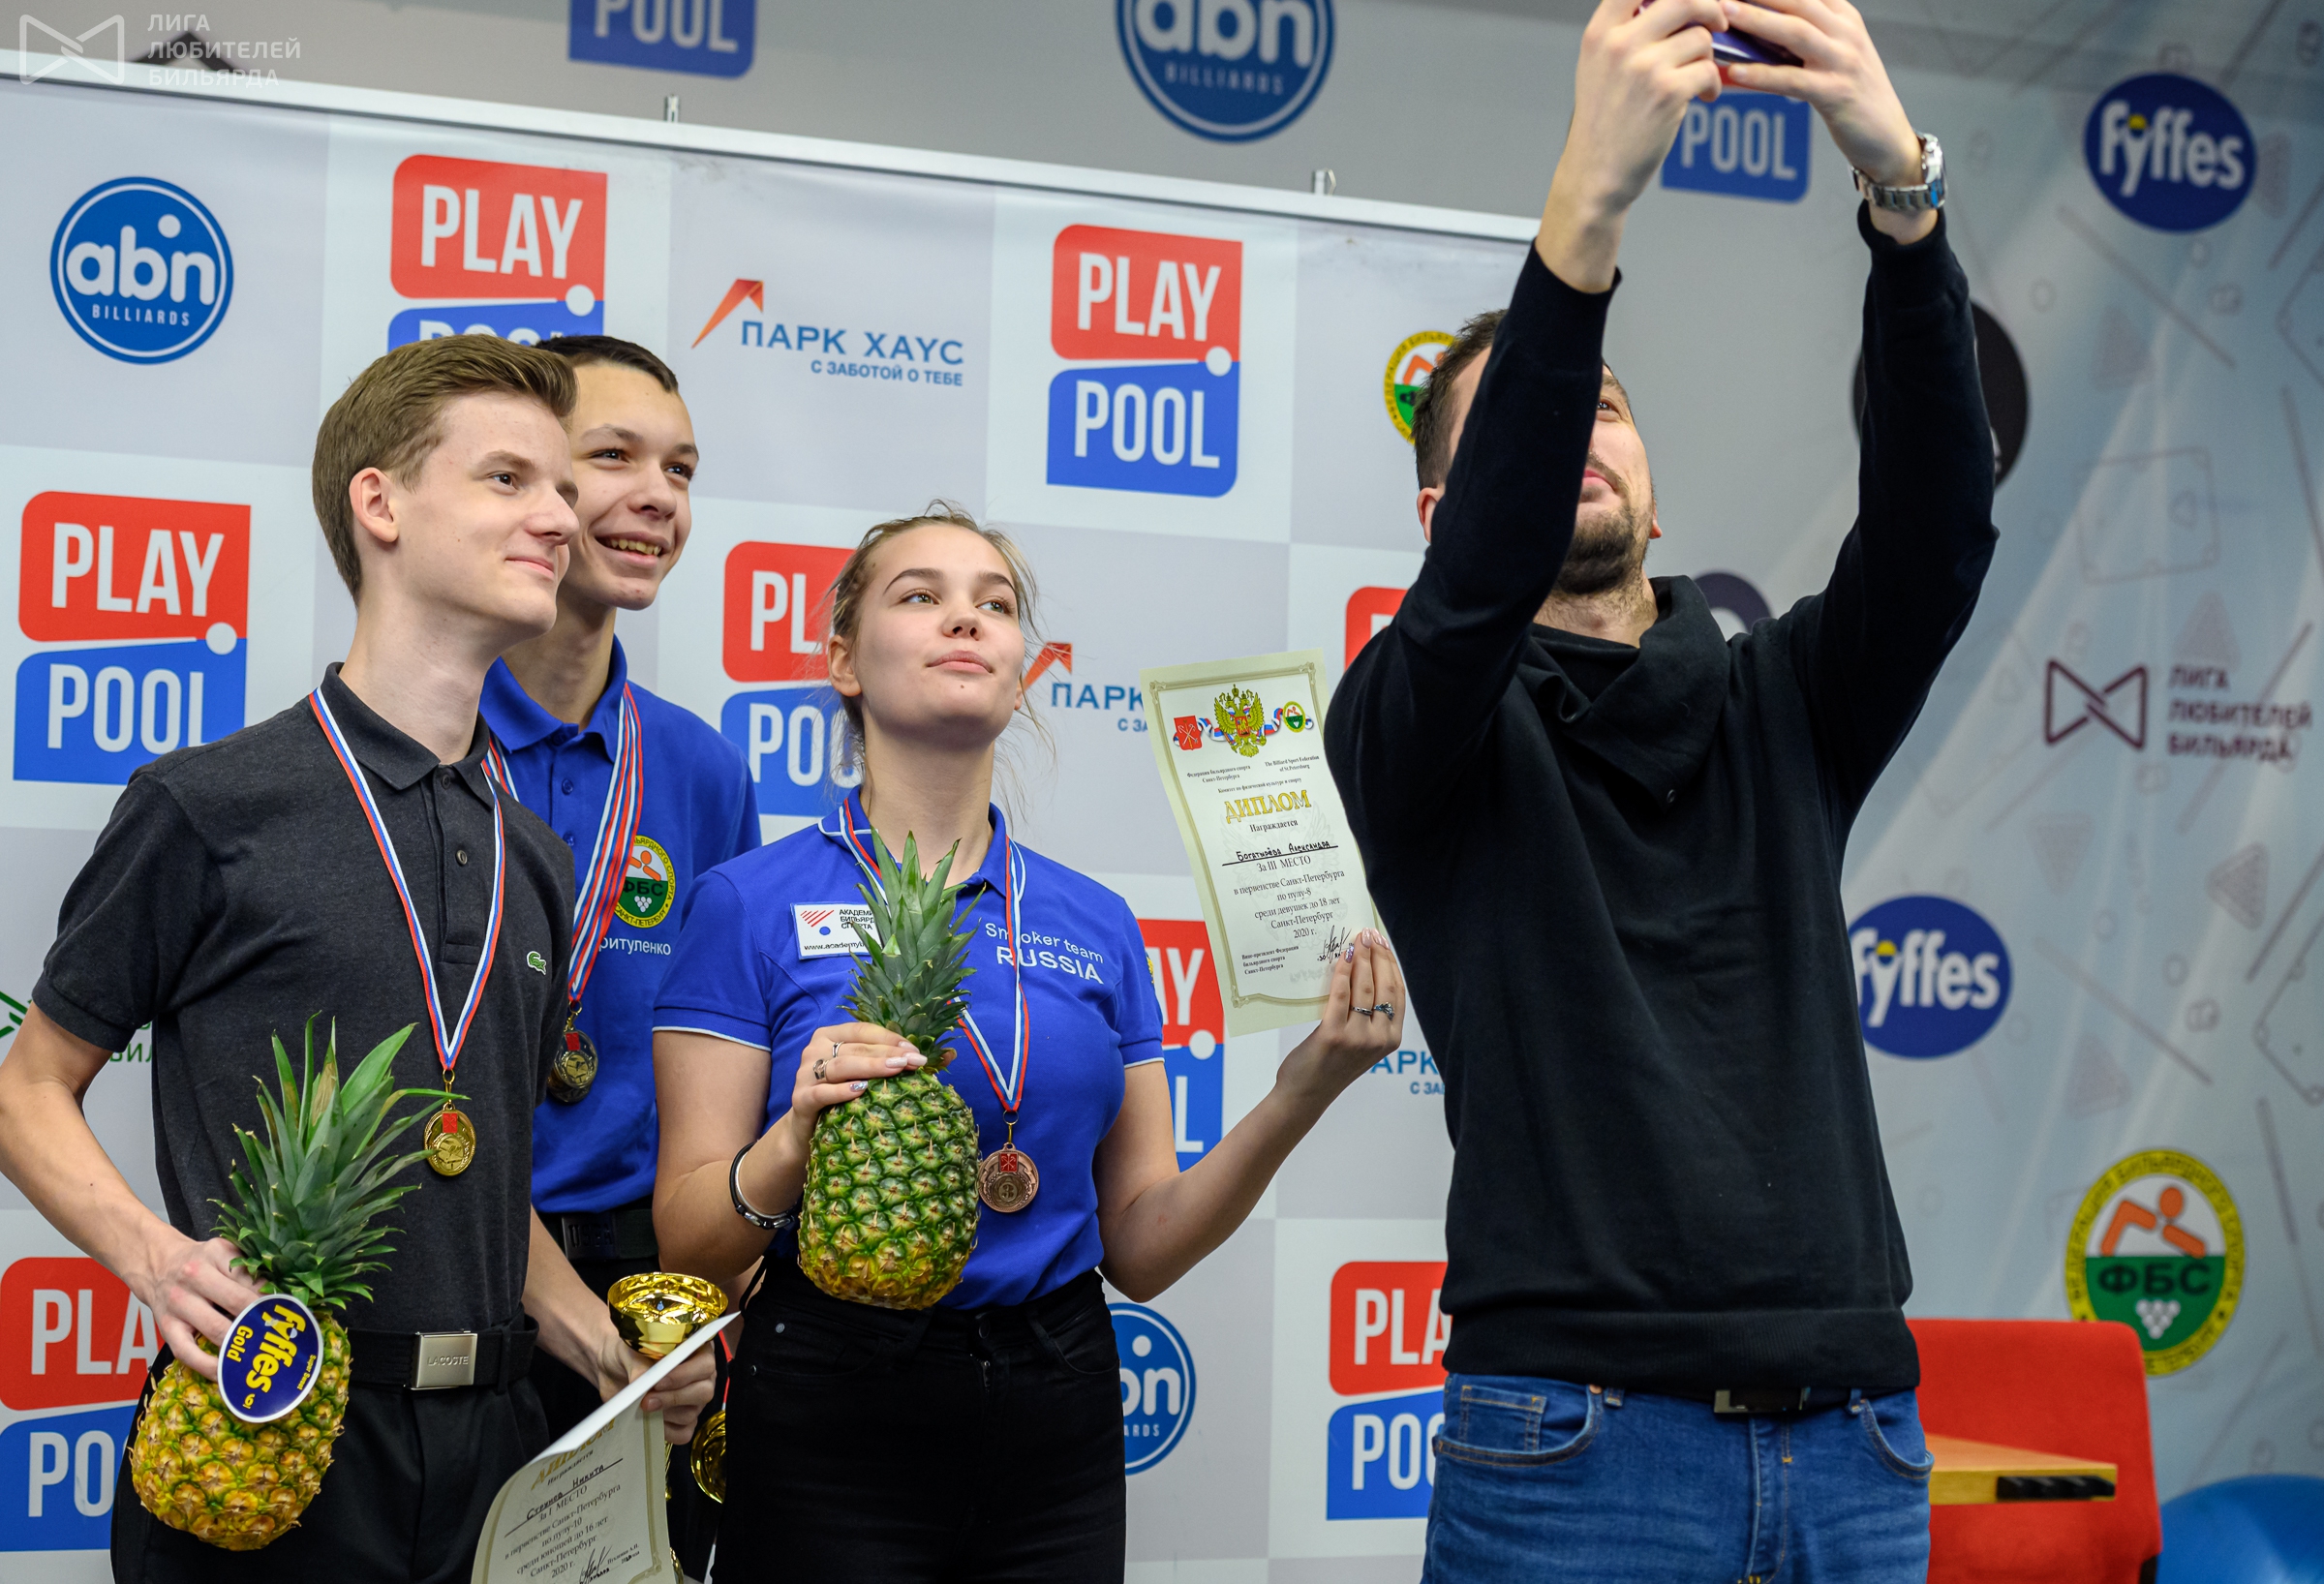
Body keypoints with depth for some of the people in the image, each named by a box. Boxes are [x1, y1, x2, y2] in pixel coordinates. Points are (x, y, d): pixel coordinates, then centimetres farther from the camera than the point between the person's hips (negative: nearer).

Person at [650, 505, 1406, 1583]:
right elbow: (687, 1241, -7)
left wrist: (1300, 1093, -8)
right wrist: (793, 1147, -25)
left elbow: (1139, 1247, 4)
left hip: (1055, 1421, 4)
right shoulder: (752, 904, -4)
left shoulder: (1097, 925, 7)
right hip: (830, 1420, -3)